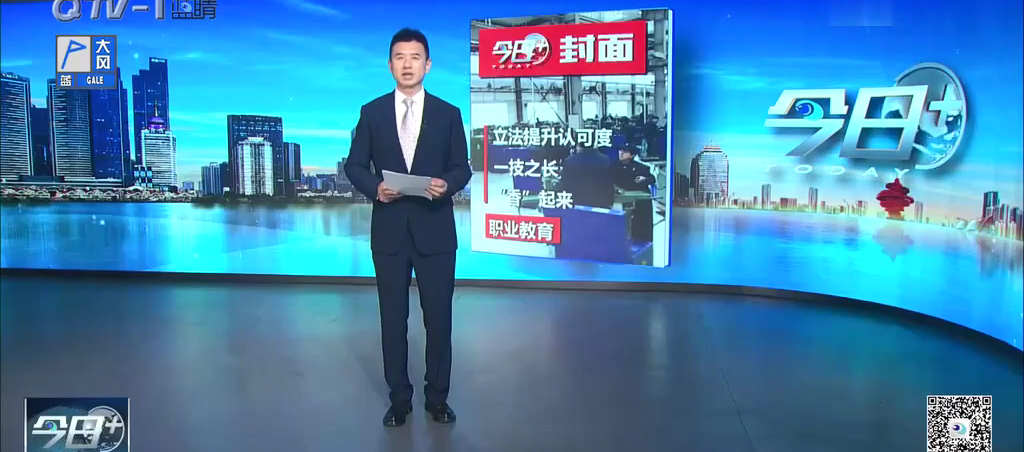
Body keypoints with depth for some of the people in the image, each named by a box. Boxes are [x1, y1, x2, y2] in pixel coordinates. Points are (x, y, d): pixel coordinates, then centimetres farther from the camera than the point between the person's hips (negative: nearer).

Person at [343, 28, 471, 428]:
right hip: (389, 230, 1)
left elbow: (462, 169, 4)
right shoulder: (371, 112, 4)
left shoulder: (448, 114, 3)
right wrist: (374, 188, -13)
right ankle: (399, 398, 23)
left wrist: (447, 184, -17)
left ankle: (437, 397, 23)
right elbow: (355, 166, 6)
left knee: (439, 317, 6)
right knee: (393, 318, 9)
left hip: (435, 231, 0)